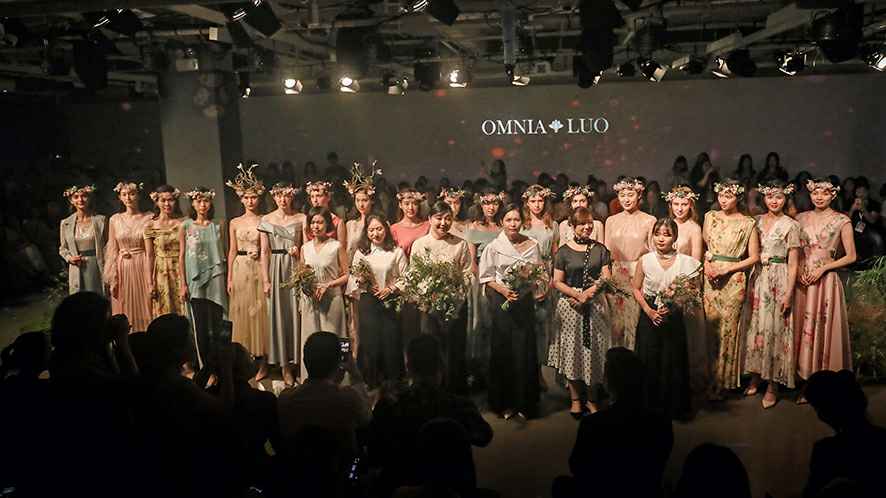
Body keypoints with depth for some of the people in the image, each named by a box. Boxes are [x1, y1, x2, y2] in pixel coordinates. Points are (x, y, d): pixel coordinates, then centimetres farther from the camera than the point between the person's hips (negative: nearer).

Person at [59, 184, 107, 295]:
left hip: (97, 269, -1)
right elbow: (63, 248, 17)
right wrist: (69, 258, -5)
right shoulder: (65, 223, 7)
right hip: (77, 272, 1)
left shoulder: (100, 220, 1)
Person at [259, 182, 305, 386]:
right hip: (276, 269, 0)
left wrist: (299, 250, -11)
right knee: (278, 314, 2)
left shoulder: (301, 219, 4)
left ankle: (295, 360, 14)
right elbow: (264, 251, 2)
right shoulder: (266, 220, 4)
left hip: (295, 269, 0)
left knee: (295, 314, 2)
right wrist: (265, 279, -4)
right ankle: (285, 365, 8)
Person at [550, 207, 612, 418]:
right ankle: (575, 399, 16)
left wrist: (588, 293, -14)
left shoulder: (600, 249, 6)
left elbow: (606, 278, 1)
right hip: (570, 306, -1)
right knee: (572, 351, 3)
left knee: (594, 350, 5)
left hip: (596, 305, 1)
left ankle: (592, 399, 18)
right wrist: (577, 294, -16)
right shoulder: (564, 251, 2)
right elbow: (557, 282, -2)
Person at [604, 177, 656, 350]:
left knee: (636, 321, -4)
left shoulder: (649, 221, 0)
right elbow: (607, 253, 11)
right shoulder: (611, 221, 9)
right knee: (616, 322, 4)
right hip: (616, 276, 3)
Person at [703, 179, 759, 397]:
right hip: (711, 278, 4)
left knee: (727, 329, -2)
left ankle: (722, 381, 9)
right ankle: (711, 378, 15)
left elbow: (754, 257, -2)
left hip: (733, 280, -3)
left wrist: (727, 268, -11)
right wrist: (706, 264, -3)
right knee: (711, 327, 4)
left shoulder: (747, 224, -3)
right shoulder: (710, 217, 9)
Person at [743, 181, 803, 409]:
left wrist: (789, 293, -11)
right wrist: (749, 281, 4)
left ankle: (772, 385, 8)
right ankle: (755, 378, 19)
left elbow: (793, 264, -6)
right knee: (755, 326, 7)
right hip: (757, 278, 5)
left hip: (779, 280, -4)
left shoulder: (791, 225, -5)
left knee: (775, 328, -1)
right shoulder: (757, 221, 9)